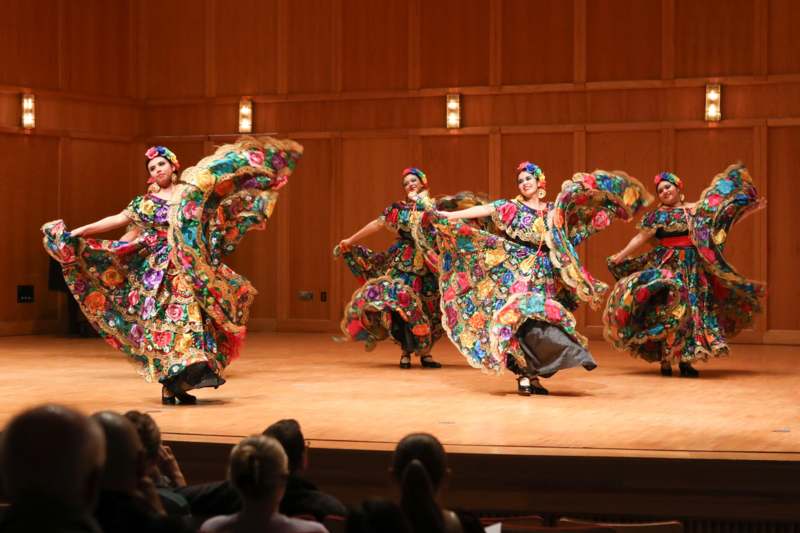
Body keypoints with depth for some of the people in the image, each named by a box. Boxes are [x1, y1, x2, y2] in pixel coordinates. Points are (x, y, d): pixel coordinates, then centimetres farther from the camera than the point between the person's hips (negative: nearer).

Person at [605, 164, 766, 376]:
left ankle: (685, 359, 6)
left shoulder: (696, 209, 10)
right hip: (667, 268, -3)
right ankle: (665, 360, -6)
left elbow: (725, 214, 18)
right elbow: (641, 236, -2)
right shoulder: (658, 215, 2)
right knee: (669, 310, -11)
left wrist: (750, 208, 18)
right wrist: (622, 255, -9)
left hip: (694, 269, 4)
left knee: (694, 309, 0)